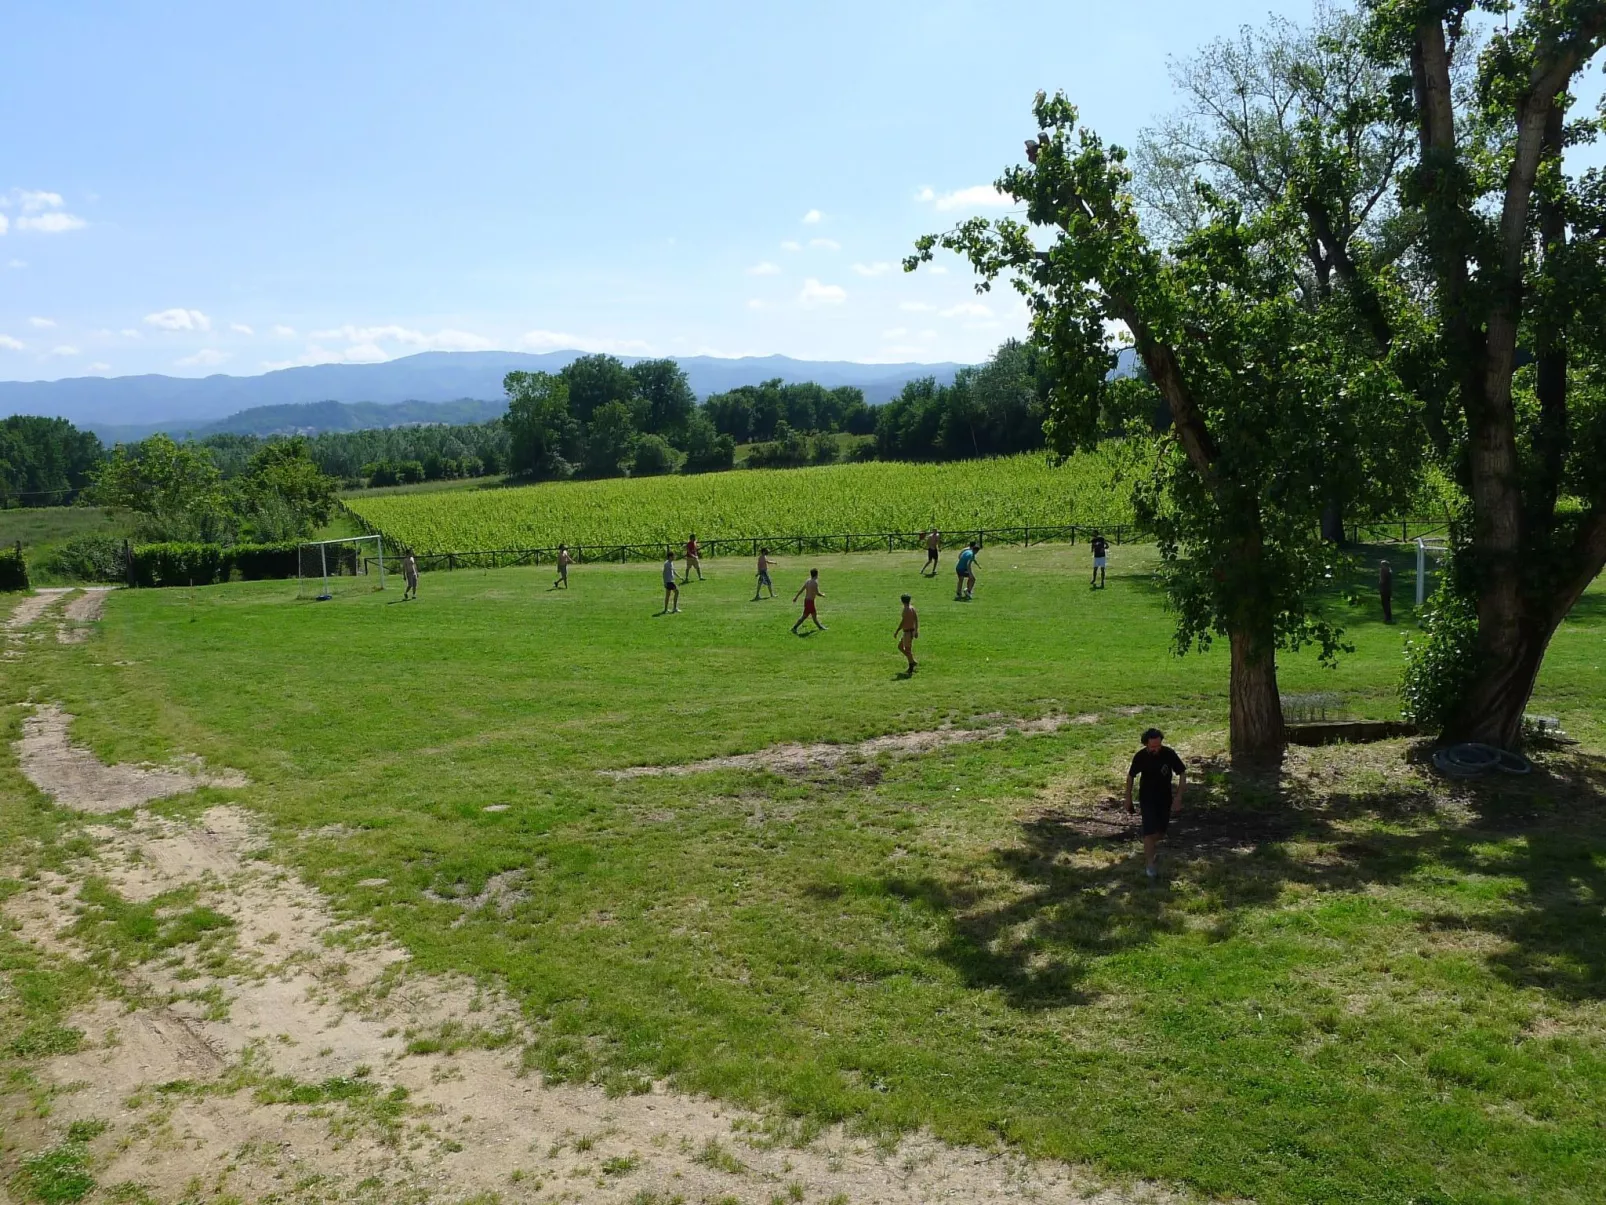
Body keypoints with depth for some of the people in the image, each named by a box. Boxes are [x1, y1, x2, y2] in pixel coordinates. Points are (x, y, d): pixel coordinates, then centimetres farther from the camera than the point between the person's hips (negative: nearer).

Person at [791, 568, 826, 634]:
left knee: (814, 614, 22)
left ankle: (820, 627, 36)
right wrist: (823, 595, -2)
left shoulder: (808, 581, 6)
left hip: (807, 599, 9)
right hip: (810, 601, -9)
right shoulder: (815, 582, -18)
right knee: (805, 616, -3)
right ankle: (794, 628, -1)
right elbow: (817, 593, -21)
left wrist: (796, 597, 14)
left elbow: (801, 590, 9)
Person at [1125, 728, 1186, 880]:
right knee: (1150, 830, -10)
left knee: (1162, 829, 15)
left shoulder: (1169, 753, -19)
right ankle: (1149, 864, -3)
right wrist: (1128, 799, 3)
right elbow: (1130, 776, -2)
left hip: (1165, 797, 2)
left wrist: (1178, 796, -12)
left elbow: (1182, 773, -8)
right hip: (1147, 798, -2)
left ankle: (1153, 844, 47)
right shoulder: (1140, 757, -17)